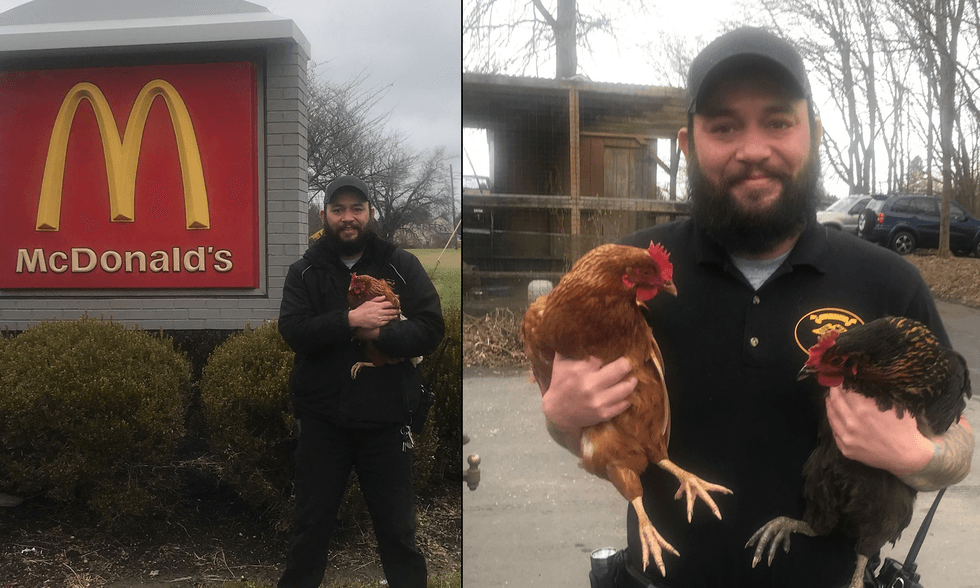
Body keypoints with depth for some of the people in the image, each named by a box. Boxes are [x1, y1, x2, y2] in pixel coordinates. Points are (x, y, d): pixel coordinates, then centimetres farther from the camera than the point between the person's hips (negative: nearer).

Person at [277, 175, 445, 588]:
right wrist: (350, 321, -23)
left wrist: (379, 334, -22)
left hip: (385, 419, -1)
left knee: (398, 530, 11)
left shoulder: (401, 266, 2)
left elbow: (431, 329, -7)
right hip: (321, 421, 1)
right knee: (311, 526, 15)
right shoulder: (305, 272, 4)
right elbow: (293, 330, -11)